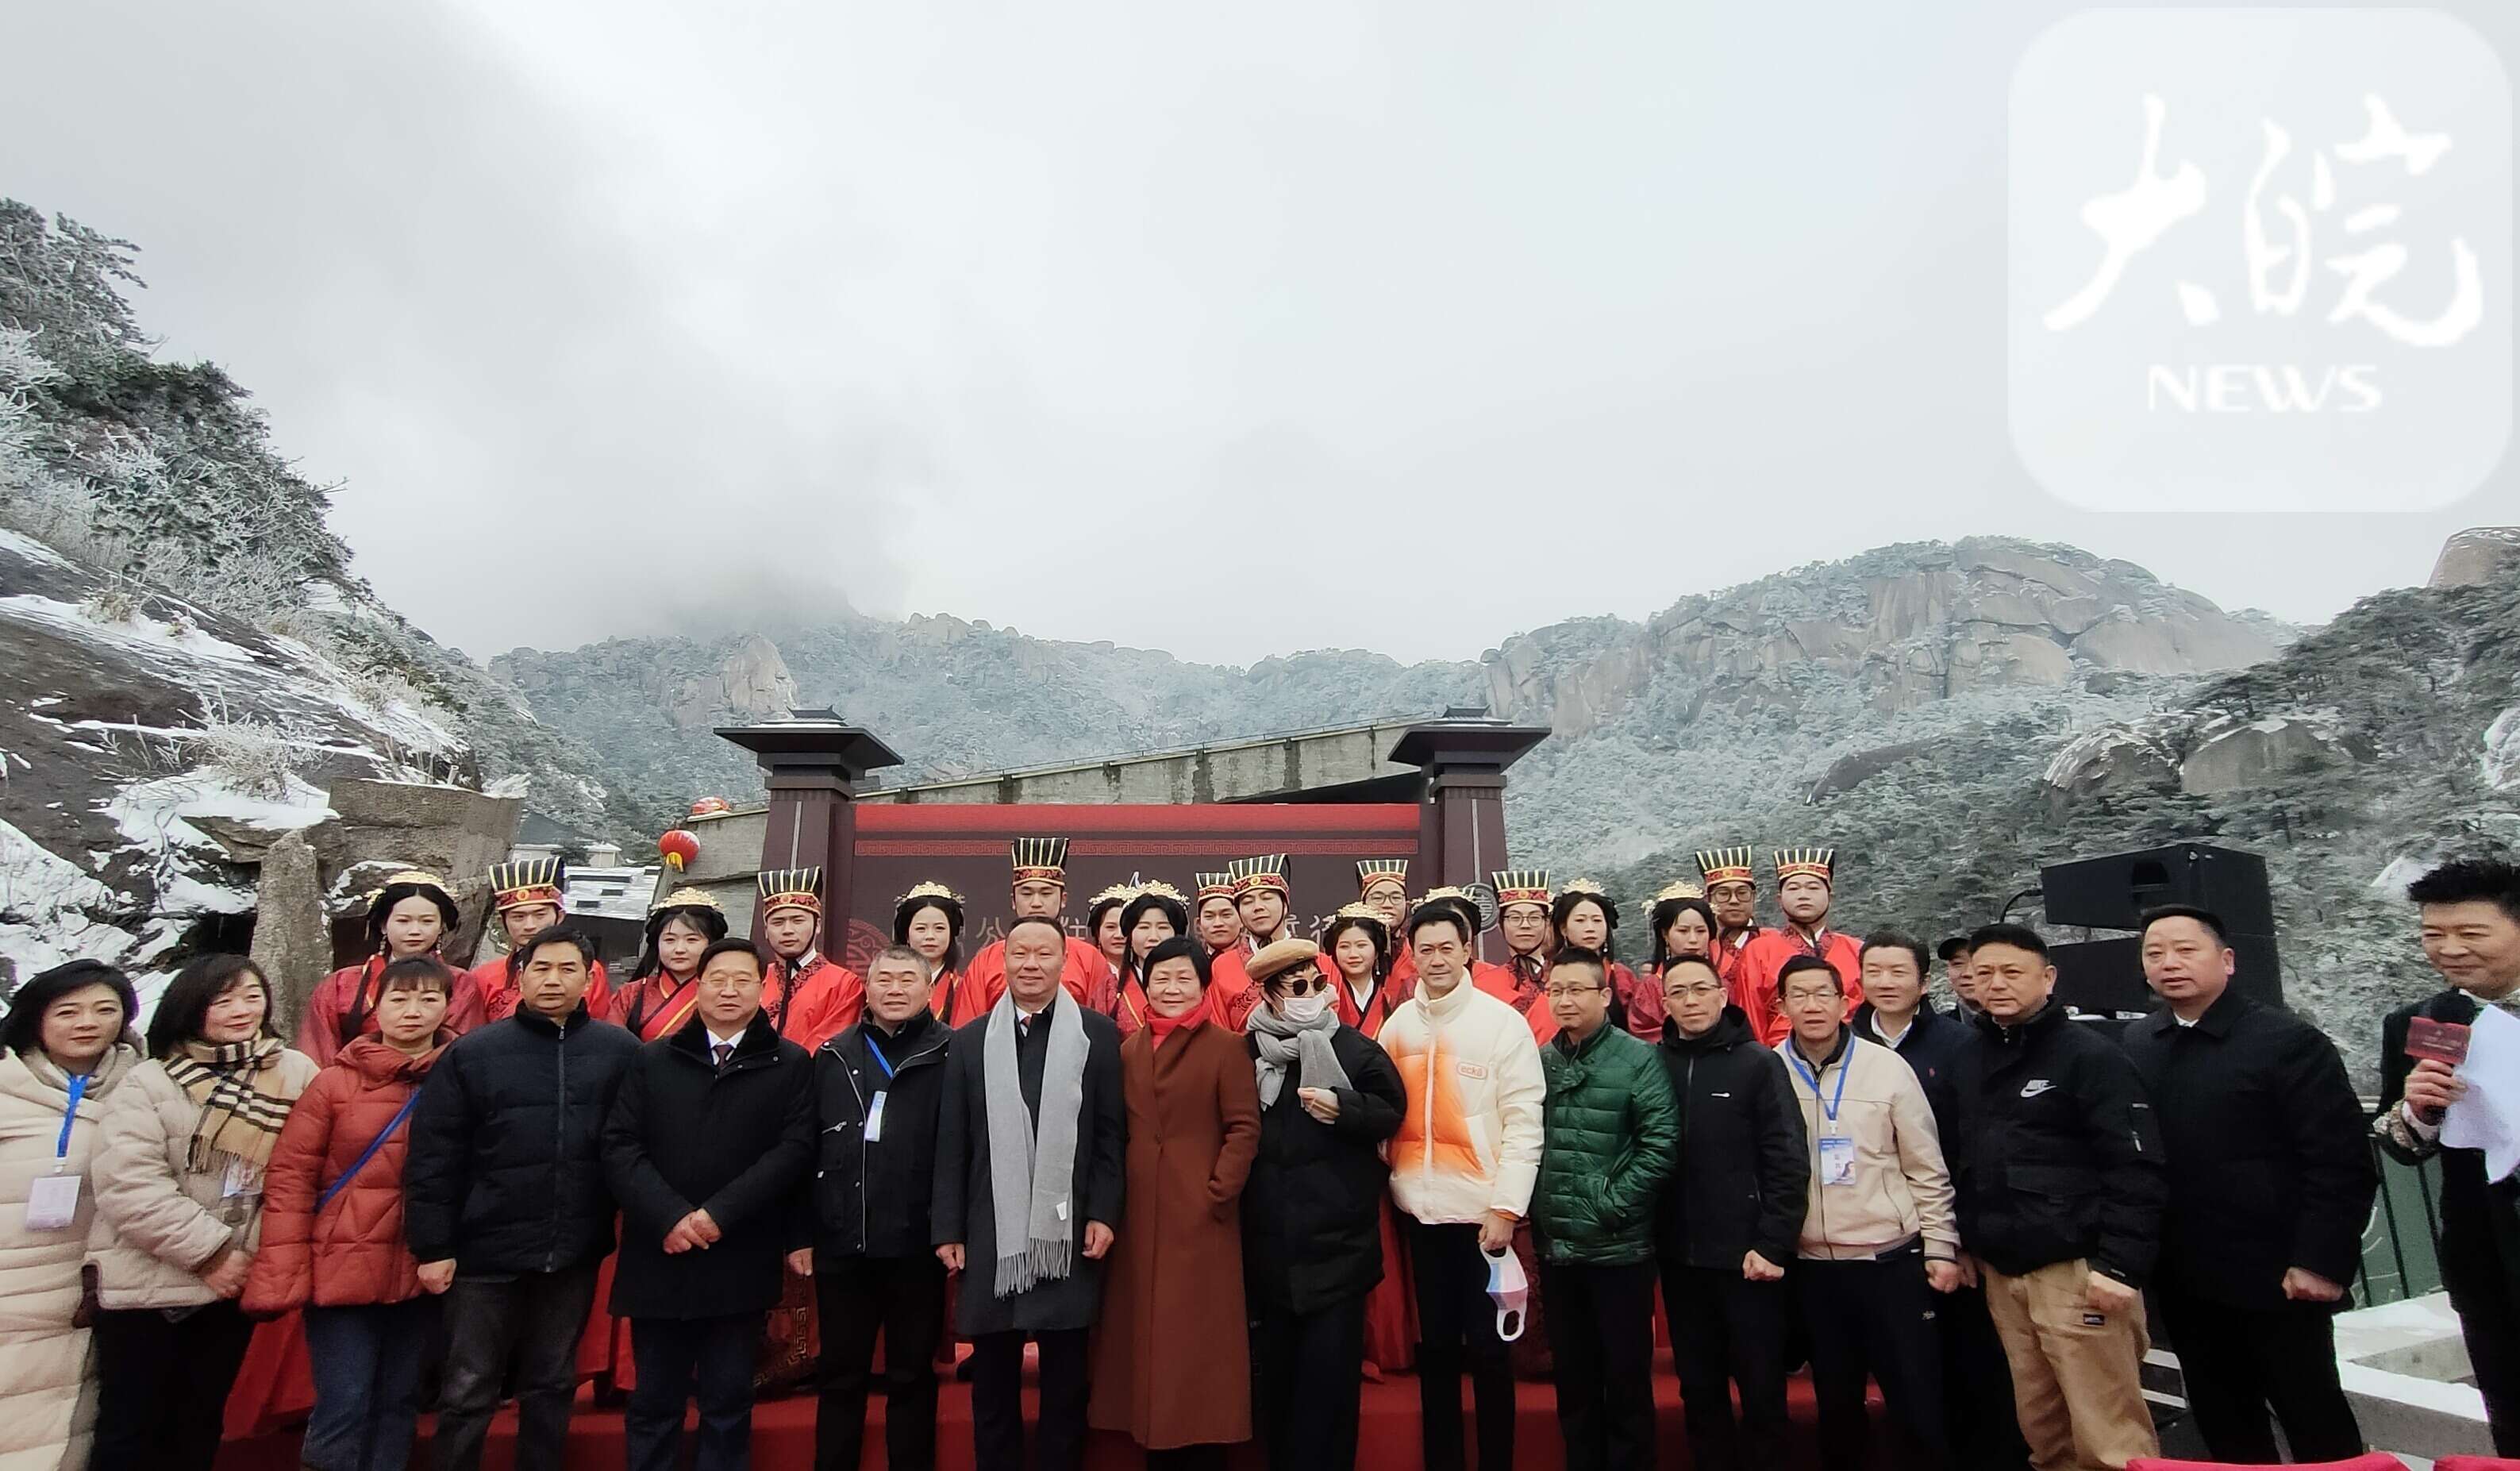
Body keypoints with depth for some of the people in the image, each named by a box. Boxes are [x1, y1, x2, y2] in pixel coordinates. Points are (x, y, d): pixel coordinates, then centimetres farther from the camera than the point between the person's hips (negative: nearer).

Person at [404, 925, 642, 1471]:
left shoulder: (621, 1051, -2)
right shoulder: (471, 1052, -3)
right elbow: (432, 1156, -3)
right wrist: (433, 1246, -6)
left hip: (573, 1254, 1)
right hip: (485, 1250, -1)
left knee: (553, 1386, 17)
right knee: (467, 1393, 11)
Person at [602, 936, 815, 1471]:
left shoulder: (791, 1064, 2)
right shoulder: (652, 1060, 8)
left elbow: (795, 1149, -6)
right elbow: (619, 1146, 0)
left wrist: (720, 1213, -15)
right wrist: (669, 1216, -13)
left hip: (740, 1263, -1)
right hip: (658, 1259, 2)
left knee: (728, 1405, 9)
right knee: (653, 1403, 13)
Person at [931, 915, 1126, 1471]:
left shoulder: (1098, 1033, 0)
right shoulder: (970, 1040, 6)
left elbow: (1111, 1134, 0)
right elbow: (952, 1144, 5)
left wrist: (1103, 1214, -7)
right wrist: (947, 1227, 2)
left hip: (1068, 1230, -1)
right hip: (992, 1232, 2)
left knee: (1066, 1379, 10)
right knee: (993, 1381, 13)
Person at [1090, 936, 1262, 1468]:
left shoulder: (1225, 1046, -6)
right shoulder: (1129, 1049, 9)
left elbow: (1244, 1129, -8)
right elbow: (1116, 1130, 12)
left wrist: (1218, 1193, -15)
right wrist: (1113, 1198, 3)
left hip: (1200, 1212, -5)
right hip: (1139, 1211, 5)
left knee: (1200, 1333, 2)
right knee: (1144, 1328, 12)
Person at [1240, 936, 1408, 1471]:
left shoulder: (1355, 1048, -3)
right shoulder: (1249, 1052, 2)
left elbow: (1392, 1109, 0)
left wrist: (1343, 1108, -15)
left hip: (1339, 1236, -2)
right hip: (1270, 1237, 2)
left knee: (1330, 1363, 1)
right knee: (1276, 1362, 13)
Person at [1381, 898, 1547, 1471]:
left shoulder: (1504, 1022, -9)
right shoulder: (1398, 1024, 3)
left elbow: (1524, 1123, -11)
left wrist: (1505, 1207, -15)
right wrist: (1395, 1181, -5)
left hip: (1482, 1211, -4)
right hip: (1421, 1210, 4)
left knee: (1487, 1347, 7)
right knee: (1435, 1344, 16)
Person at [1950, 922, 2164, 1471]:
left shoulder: (2091, 1056, -8)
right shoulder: (1969, 1061, 10)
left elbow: (2137, 1169, -13)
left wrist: (2120, 1266, -18)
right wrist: (1964, 1244, 14)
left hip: (2075, 1271, -6)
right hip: (2000, 1273, 6)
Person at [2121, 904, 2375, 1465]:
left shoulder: (2288, 1041, -9)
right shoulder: (2133, 1046, 4)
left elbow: (2342, 1161, -11)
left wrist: (2320, 1262, -15)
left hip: (2275, 1276, -4)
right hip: (2182, 1281, 4)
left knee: (2314, 1419, 11)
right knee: (2223, 1424, 16)